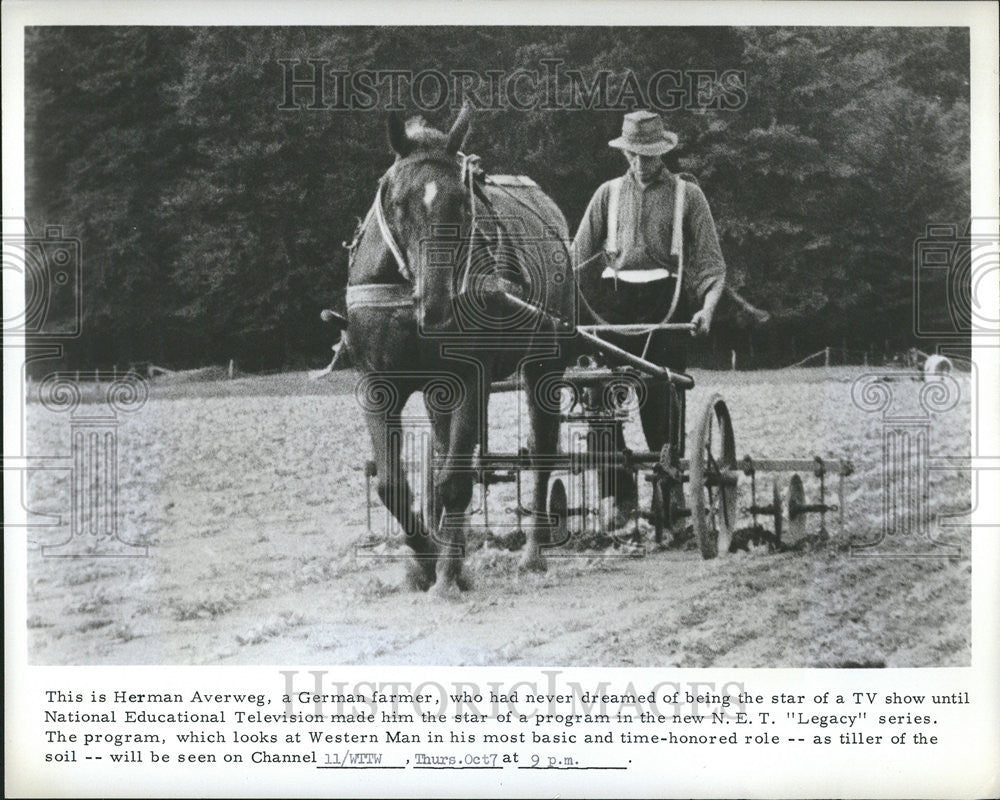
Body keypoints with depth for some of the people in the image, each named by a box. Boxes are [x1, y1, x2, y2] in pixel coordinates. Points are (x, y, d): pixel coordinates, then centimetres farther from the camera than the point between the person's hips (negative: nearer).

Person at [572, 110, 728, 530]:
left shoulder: (687, 194, 7)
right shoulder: (609, 194, 14)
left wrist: (708, 306, -16)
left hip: (666, 303, -2)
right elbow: (578, 256, 12)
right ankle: (616, 495, 0)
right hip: (615, 303, 2)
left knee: (661, 403, -2)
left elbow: (710, 261, 1)